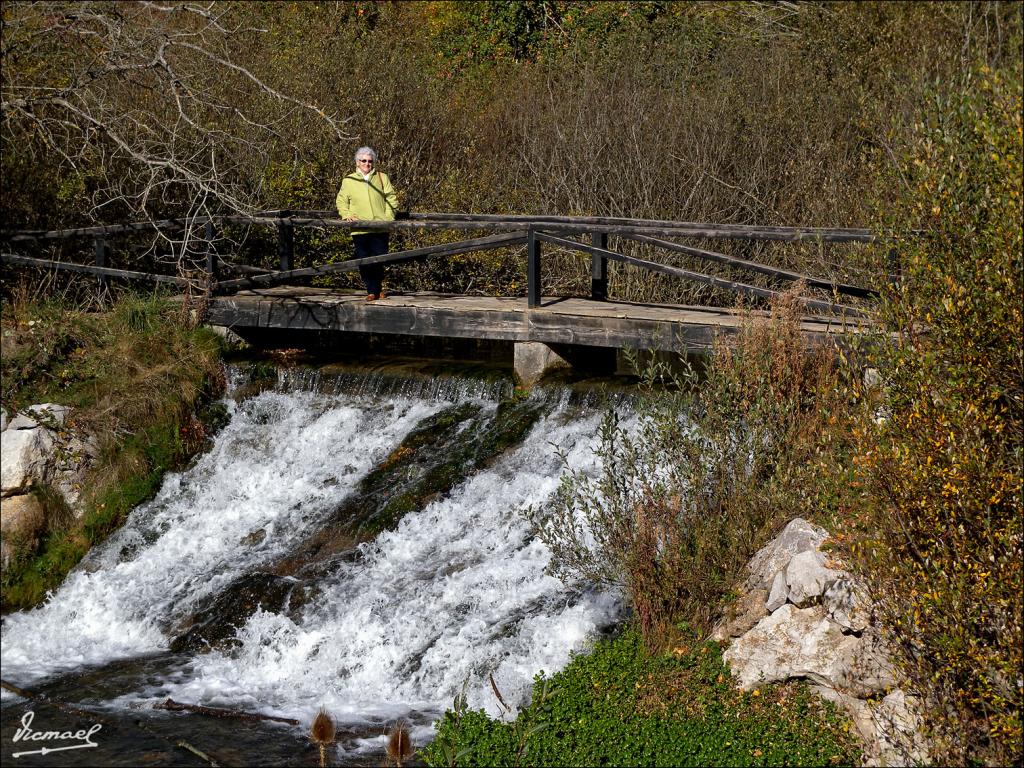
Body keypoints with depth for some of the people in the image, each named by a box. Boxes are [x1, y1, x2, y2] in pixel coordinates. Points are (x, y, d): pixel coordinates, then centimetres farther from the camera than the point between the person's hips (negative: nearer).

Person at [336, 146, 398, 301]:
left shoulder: (382, 178, 10)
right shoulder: (348, 181, 10)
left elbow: (391, 198, 10)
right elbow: (341, 201, 13)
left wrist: (388, 217, -2)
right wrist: (347, 215, -4)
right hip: (359, 229, 0)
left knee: (379, 260, -2)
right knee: (364, 263, -3)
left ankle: (379, 287, 20)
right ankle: (372, 291, 8)